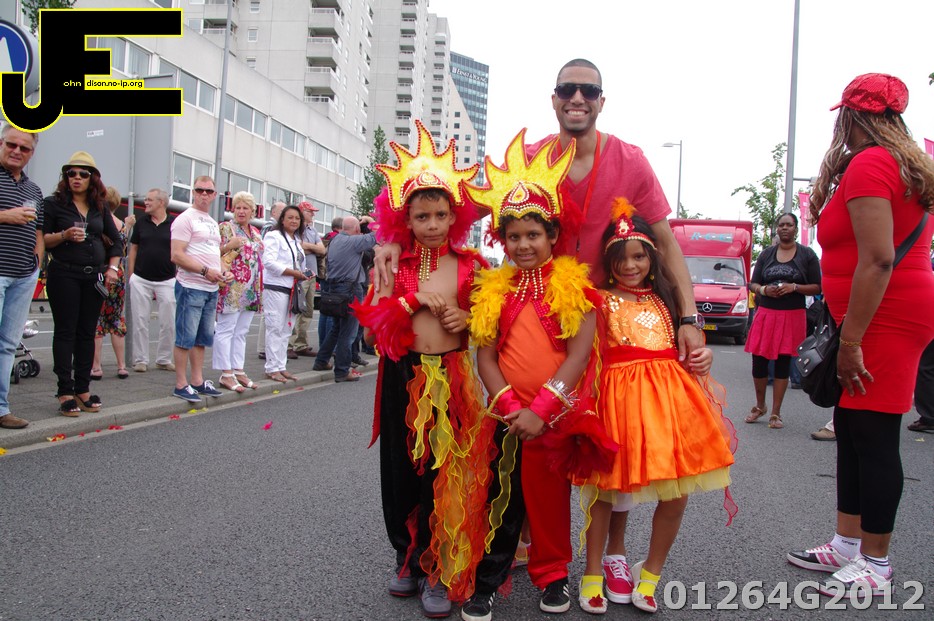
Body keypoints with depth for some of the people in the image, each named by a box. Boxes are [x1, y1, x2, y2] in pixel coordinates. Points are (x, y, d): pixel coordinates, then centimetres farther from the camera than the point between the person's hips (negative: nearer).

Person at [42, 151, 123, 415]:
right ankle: (65, 391, 0)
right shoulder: (54, 204, 2)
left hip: (94, 277, 4)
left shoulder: (100, 208, 13)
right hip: (64, 276, -4)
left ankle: (83, 389, 12)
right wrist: (64, 235, -18)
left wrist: (112, 268, 5)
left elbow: (116, 241, 17)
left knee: (87, 333, 6)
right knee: (65, 332, -3)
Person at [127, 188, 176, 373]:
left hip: (167, 280, -2)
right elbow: (133, 249, 11)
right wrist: (131, 276, 5)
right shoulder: (141, 223, 7)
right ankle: (141, 360, 13)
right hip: (141, 280, 2)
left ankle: (164, 359, 15)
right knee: (140, 322, 4)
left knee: (169, 323, 2)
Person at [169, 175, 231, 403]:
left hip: (211, 289, 8)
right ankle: (181, 385, 3)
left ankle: (197, 380, 22)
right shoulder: (186, 219, -7)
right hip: (191, 288, -8)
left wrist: (224, 271, 7)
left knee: (202, 338, 13)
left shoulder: (213, 222, 19)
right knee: (185, 338, -4)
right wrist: (205, 271, -19)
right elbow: (176, 256, -15)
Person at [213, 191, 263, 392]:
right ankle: (226, 374, -1)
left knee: (241, 332, 11)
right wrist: (230, 246, -23)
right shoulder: (225, 228, -4)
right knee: (226, 330, -4)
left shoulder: (255, 232, 16)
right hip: (231, 289, -7)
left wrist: (259, 289, 16)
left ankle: (238, 371, 16)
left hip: (251, 291, 7)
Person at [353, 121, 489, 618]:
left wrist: (467, 321, -9)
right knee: (401, 468, 8)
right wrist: (412, 299, -14)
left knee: (446, 471, 4)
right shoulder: (395, 266, 3)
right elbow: (370, 332, -2)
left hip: (452, 378, -1)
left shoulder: (469, 266, 2)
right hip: (403, 377, 1)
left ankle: (438, 570, 21)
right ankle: (406, 556, 30)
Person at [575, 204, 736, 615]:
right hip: (620, 394, -4)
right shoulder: (602, 300, 3)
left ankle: (650, 573, 23)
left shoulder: (665, 298, 16)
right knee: (608, 487, 2)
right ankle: (593, 573, 20)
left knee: (676, 493, 2)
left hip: (670, 394, 4)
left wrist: (703, 357, 3)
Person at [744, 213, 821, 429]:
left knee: (783, 363, 3)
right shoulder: (766, 254, 11)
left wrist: (794, 287, -16)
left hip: (793, 316, -2)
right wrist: (764, 290, -9)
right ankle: (760, 406, 21)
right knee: (758, 361, -1)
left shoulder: (807, 255, 3)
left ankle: (776, 413, 12)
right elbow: (752, 284, 12)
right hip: (766, 314, 2)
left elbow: (817, 287, 1)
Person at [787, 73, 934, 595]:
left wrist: (850, 341, -21)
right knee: (852, 431, 12)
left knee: (874, 437, -4)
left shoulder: (868, 164, -13)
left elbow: (878, 260, -22)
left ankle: (876, 566, 7)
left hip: (883, 318, -10)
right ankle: (848, 546, 21)